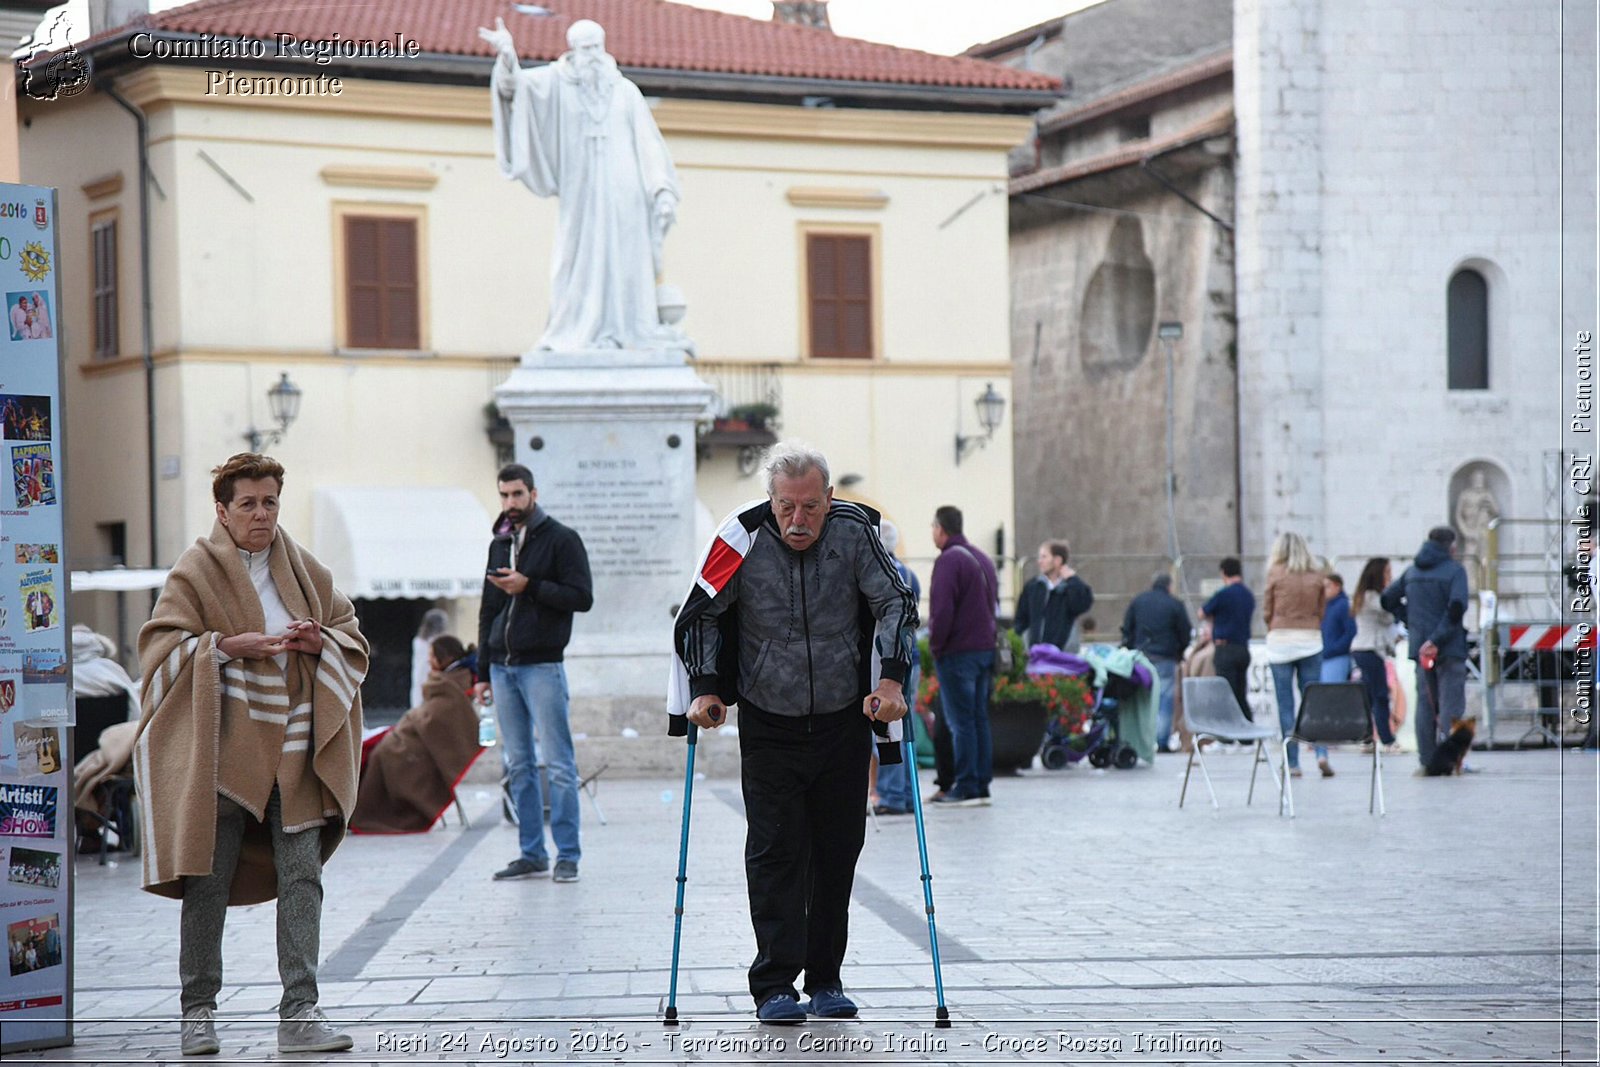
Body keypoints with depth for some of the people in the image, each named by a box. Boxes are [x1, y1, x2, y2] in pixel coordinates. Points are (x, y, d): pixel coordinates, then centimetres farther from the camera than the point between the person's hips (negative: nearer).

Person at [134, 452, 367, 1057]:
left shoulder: (304, 570, 13)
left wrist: (321, 641, -3)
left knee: (301, 879, -4)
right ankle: (198, 1012, 13)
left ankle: (300, 1013, -3)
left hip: (294, 751, 3)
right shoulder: (195, 573, 0)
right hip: (220, 751, -3)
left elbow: (353, 636, 18)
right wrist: (226, 646, -18)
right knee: (208, 881, 1)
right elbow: (161, 645, -6)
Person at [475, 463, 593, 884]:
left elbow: (582, 597, -10)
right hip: (503, 668, 6)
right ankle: (532, 854, 12)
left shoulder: (562, 540, -2)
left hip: (542, 666, -6)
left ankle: (568, 855, -1)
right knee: (518, 766, 7)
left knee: (559, 765, -5)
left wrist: (529, 586, -17)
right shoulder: (499, 545, 17)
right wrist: (483, 672, 17)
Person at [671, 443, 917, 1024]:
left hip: (843, 721, 2)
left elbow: (896, 605, -3)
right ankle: (775, 985, -5)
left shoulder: (854, 532, -12)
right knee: (775, 851, -7)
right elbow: (699, 615, -1)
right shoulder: (743, 538, -14)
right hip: (768, 726, -1)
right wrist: (704, 688, -9)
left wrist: (891, 680, -14)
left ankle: (825, 978, 18)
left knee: (838, 851, 7)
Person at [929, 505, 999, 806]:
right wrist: (989, 640, 17)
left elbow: (942, 609, -18)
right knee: (979, 718, 10)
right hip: (986, 648, 8)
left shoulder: (949, 560, -12)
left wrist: (935, 645, -8)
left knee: (960, 721, -6)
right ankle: (982, 786, 10)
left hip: (957, 653, -8)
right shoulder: (984, 559, 17)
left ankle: (966, 787, -7)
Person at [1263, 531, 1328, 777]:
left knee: (1285, 704, 2)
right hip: (1311, 638, 2)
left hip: (1281, 639, -2)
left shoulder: (1276, 574, -3)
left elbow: (1266, 612, 2)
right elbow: (1321, 611, 8)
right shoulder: (1316, 576, 5)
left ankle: (1293, 762, 1)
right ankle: (1322, 752, -11)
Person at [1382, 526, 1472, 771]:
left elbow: (1387, 600, 14)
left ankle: (1427, 758, 11)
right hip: (1449, 649, -5)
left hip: (1420, 647, 5)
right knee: (1451, 703, -1)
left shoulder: (1412, 571, 11)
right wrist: (1438, 638, -18)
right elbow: (1457, 607, -21)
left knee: (1425, 703, 11)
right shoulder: (1455, 570, -7)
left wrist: (1410, 621, 12)